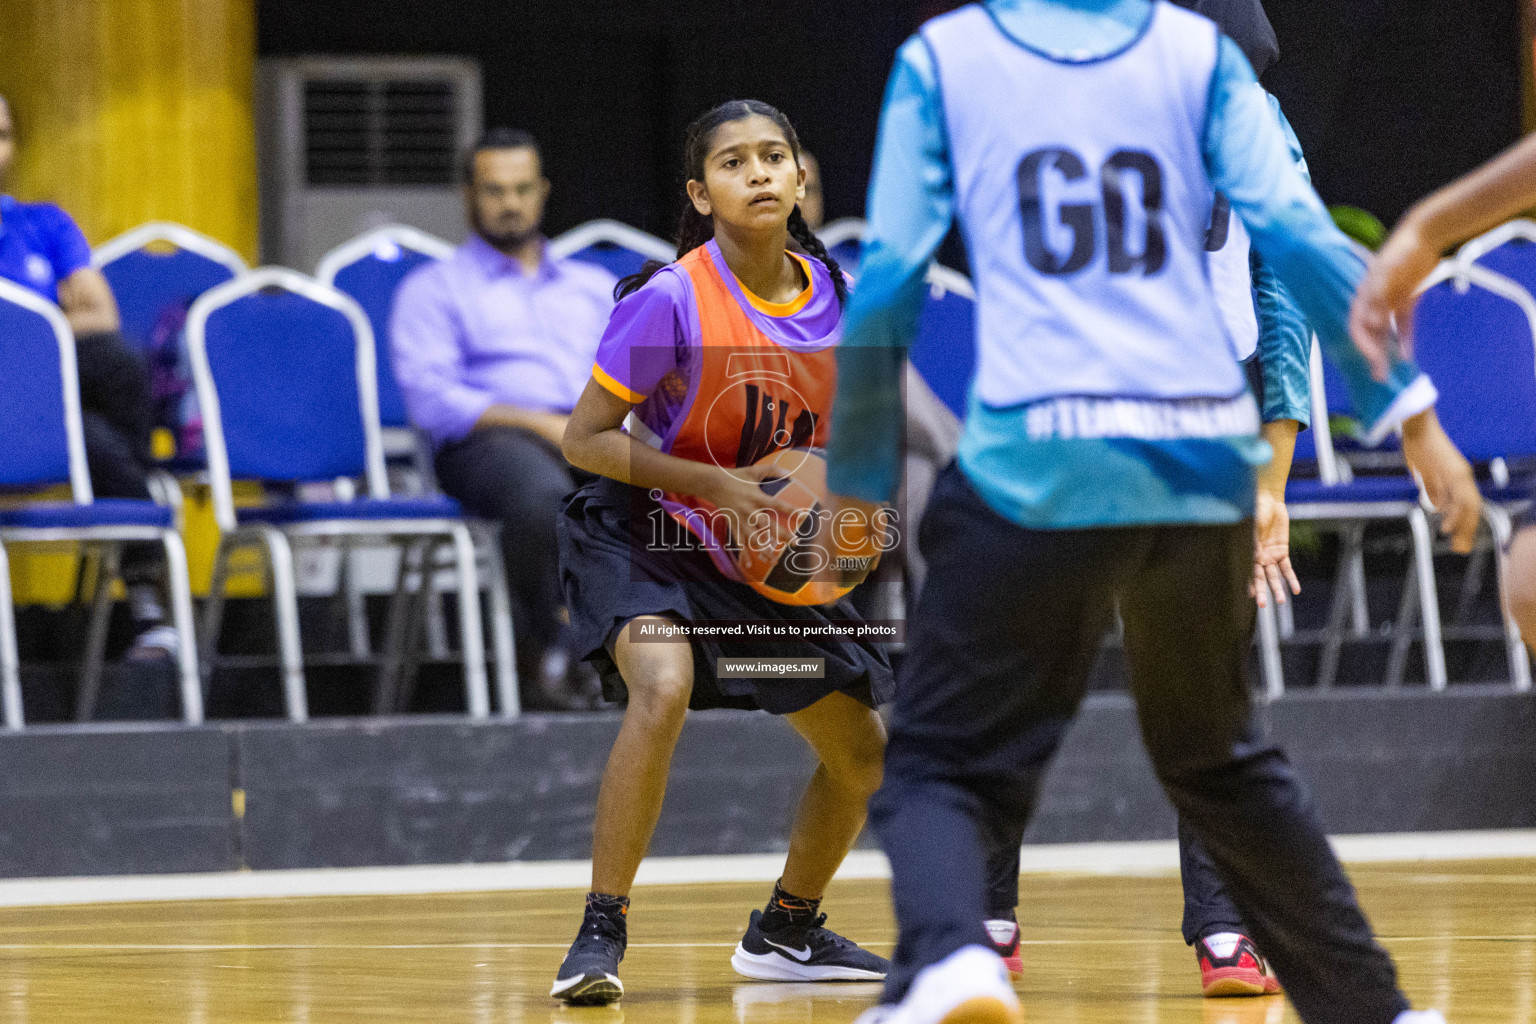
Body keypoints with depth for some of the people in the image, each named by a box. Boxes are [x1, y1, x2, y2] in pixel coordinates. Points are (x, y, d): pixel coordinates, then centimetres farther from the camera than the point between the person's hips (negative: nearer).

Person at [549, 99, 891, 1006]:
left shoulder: (836, 297, -7)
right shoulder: (672, 300, -23)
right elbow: (585, 438, -18)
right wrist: (713, 485, -27)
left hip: (769, 558, 6)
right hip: (644, 532, -6)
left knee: (863, 754, 8)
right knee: (664, 689, -35)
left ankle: (786, 931, 33)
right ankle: (601, 932, -25)